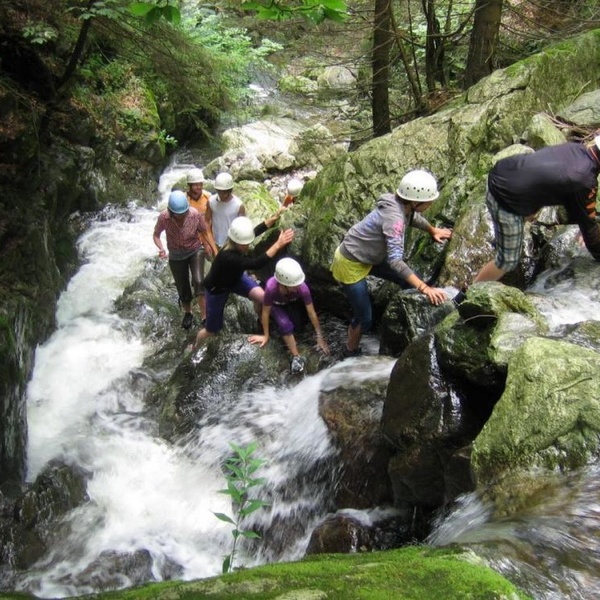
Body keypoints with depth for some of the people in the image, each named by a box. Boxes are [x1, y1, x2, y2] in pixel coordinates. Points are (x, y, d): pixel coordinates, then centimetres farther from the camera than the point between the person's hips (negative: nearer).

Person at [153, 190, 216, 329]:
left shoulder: (195, 215, -25)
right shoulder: (164, 217, -25)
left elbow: (204, 232, -8)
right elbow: (156, 235, -10)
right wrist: (161, 248, -27)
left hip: (195, 251, -1)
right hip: (176, 256, 1)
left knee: (198, 282, -23)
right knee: (183, 288, 13)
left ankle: (205, 316, -15)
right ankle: (188, 313, 42)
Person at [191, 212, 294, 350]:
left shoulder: (238, 243, -25)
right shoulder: (228, 256, -46)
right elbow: (256, 263, -56)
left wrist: (275, 217, -31)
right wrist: (278, 245, -59)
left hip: (235, 278, 6)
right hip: (217, 288, -6)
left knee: (261, 296, -19)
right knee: (212, 330, 7)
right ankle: (195, 346, 42)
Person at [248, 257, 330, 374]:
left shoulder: (302, 287, -36)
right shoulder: (271, 287, -42)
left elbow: (311, 312, -26)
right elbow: (266, 312, -26)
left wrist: (320, 337, -22)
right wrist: (266, 335, -16)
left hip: (293, 304, 3)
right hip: (276, 306, -3)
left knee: (297, 323, -18)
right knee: (284, 324, -28)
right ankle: (296, 356, -19)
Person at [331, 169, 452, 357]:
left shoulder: (402, 205, -8)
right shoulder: (394, 217, -34)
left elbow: (414, 217, 19)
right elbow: (395, 261, -42)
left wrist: (433, 231, 30)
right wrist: (424, 288, -44)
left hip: (369, 257, 9)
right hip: (350, 264, -9)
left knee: (411, 280, 10)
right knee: (364, 318, 1)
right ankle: (351, 353, 27)